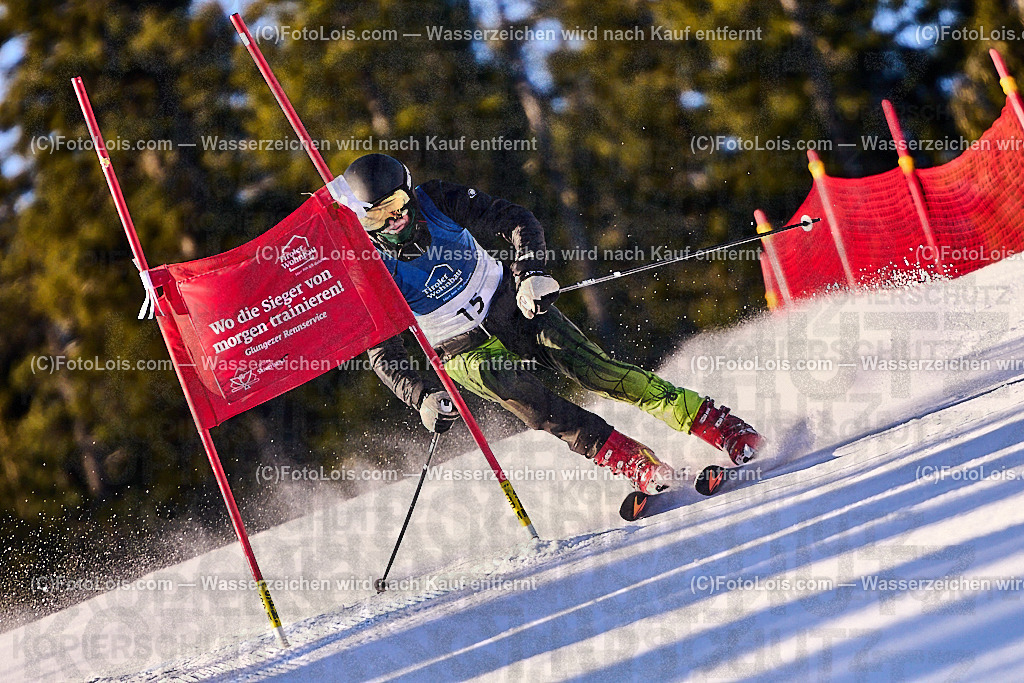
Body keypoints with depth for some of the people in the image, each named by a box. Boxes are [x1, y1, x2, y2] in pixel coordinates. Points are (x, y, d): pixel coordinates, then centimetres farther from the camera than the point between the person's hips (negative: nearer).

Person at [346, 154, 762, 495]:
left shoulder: (437, 201, -16)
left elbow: (517, 221, -12)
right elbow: (384, 356, -13)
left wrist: (530, 273, -30)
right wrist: (423, 397, -28)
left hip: (511, 305, 1)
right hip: (466, 352, -1)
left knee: (592, 368, -16)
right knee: (535, 406, -27)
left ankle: (721, 427, -15)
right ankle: (640, 467, -28)